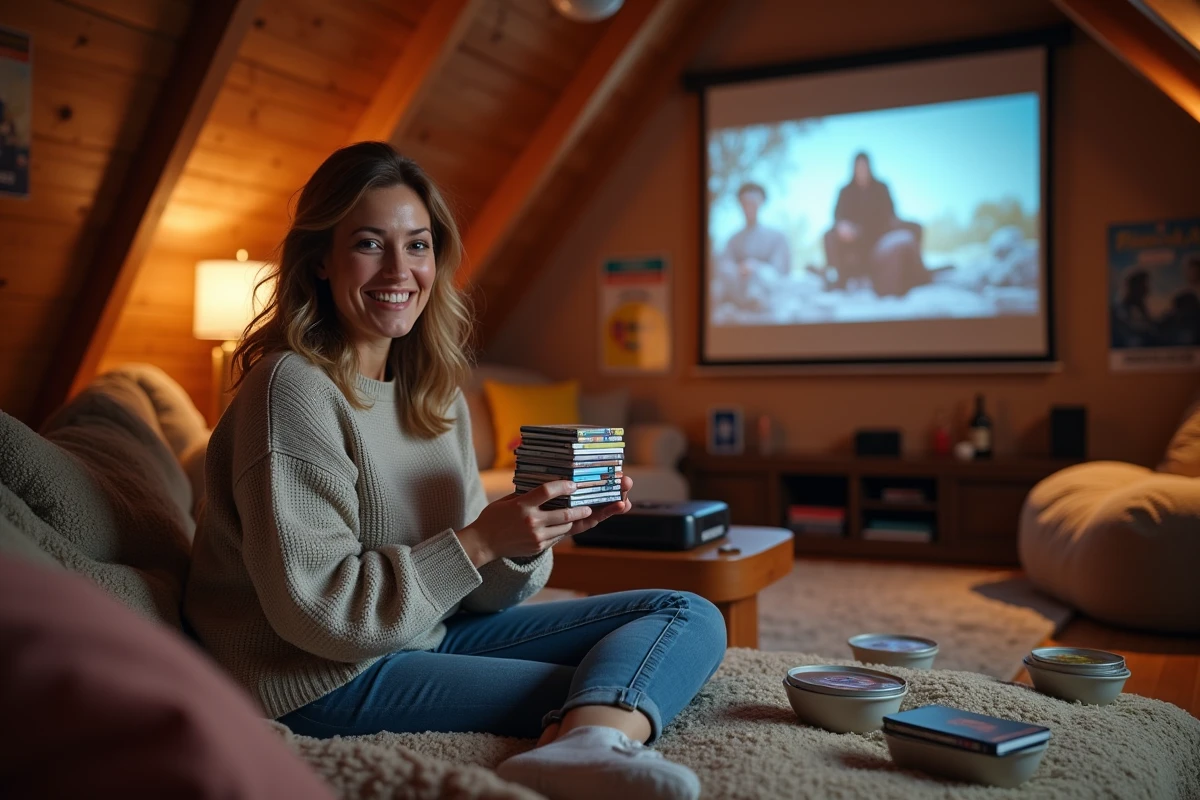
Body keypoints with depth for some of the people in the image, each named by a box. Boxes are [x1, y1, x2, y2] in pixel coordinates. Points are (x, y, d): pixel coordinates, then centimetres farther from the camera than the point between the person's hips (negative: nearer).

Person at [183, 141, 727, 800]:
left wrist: (533, 533, -13)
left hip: (426, 638, 9)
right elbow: (316, 610, -20)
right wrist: (479, 540, -24)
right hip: (324, 680, -8)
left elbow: (475, 592, 7)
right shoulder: (293, 388, -16)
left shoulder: (437, 395, 7)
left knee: (689, 617, -6)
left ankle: (583, 746, -32)